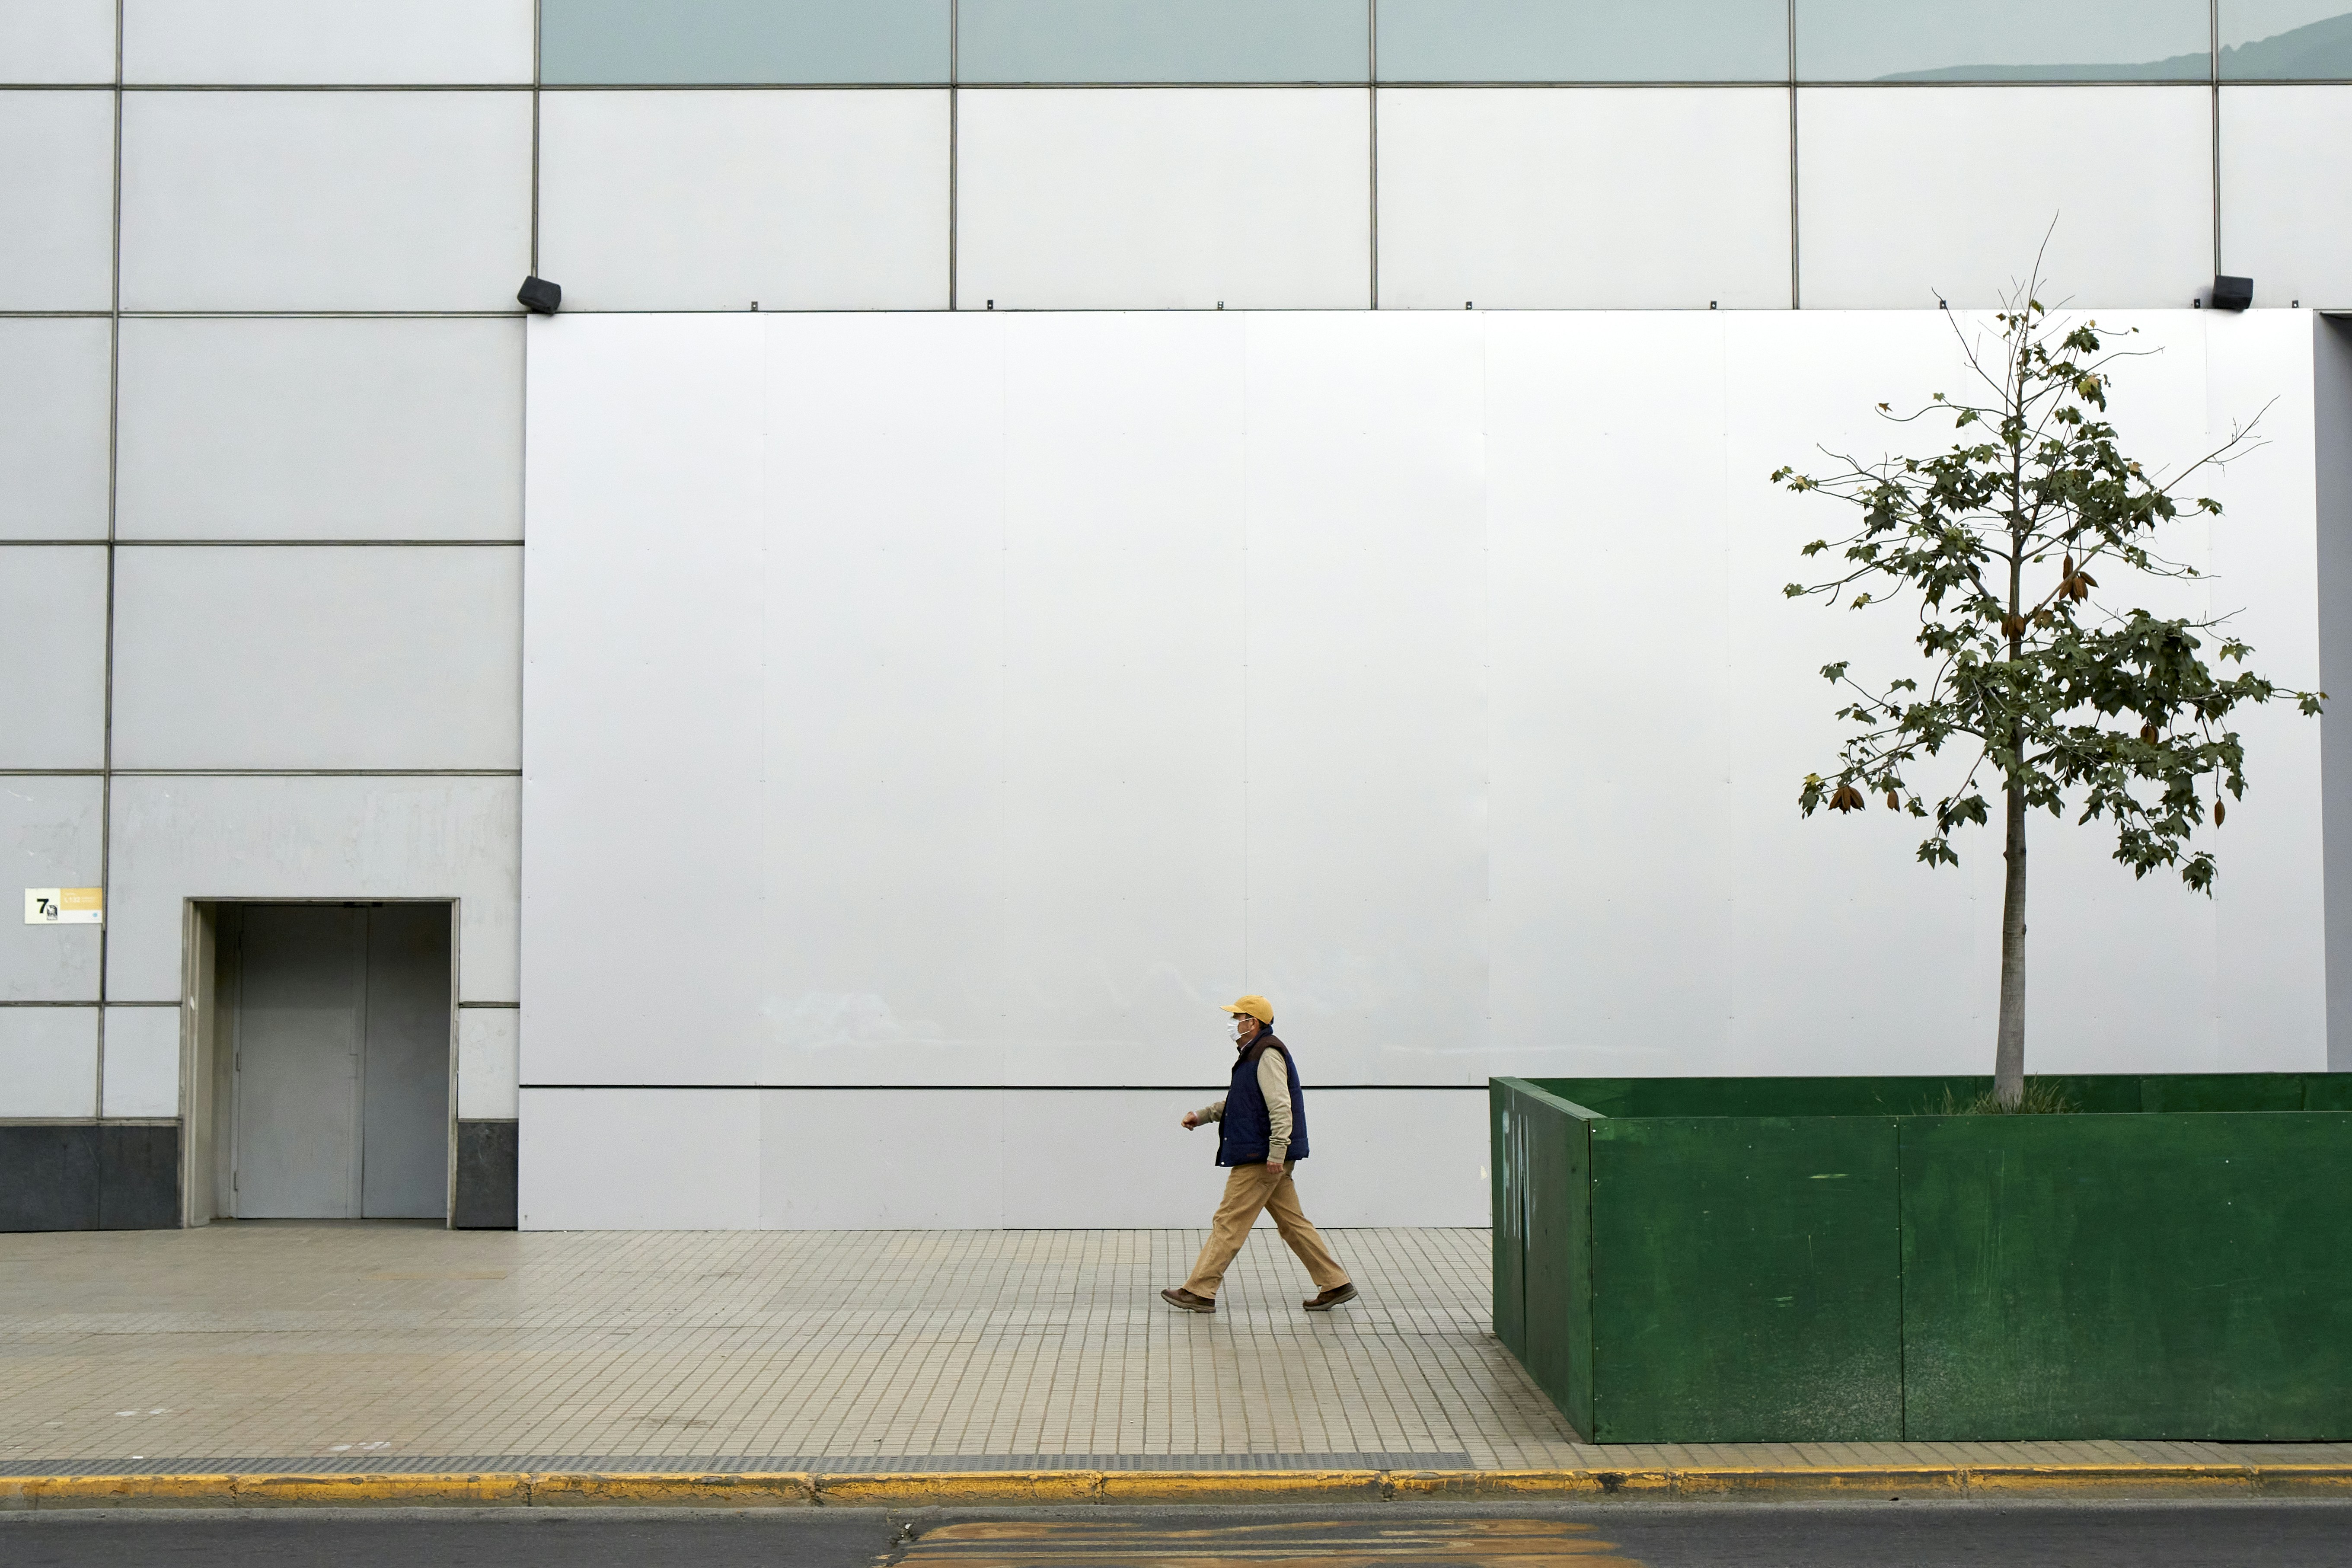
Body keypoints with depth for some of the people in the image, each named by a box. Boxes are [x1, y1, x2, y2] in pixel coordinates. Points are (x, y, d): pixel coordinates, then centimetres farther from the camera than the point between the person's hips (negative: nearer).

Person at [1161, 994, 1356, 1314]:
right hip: (1264, 1156, 10)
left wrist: (1277, 1150, -26)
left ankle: (1199, 1292, -1)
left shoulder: (1267, 1054, -13)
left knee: (1229, 1222, -5)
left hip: (1261, 1158, -10)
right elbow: (1237, 1102, 30)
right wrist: (1202, 1116, 22)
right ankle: (1336, 1285, 12)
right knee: (1292, 1222, 11)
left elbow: (1280, 1105, -22)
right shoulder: (1253, 1054, 19)